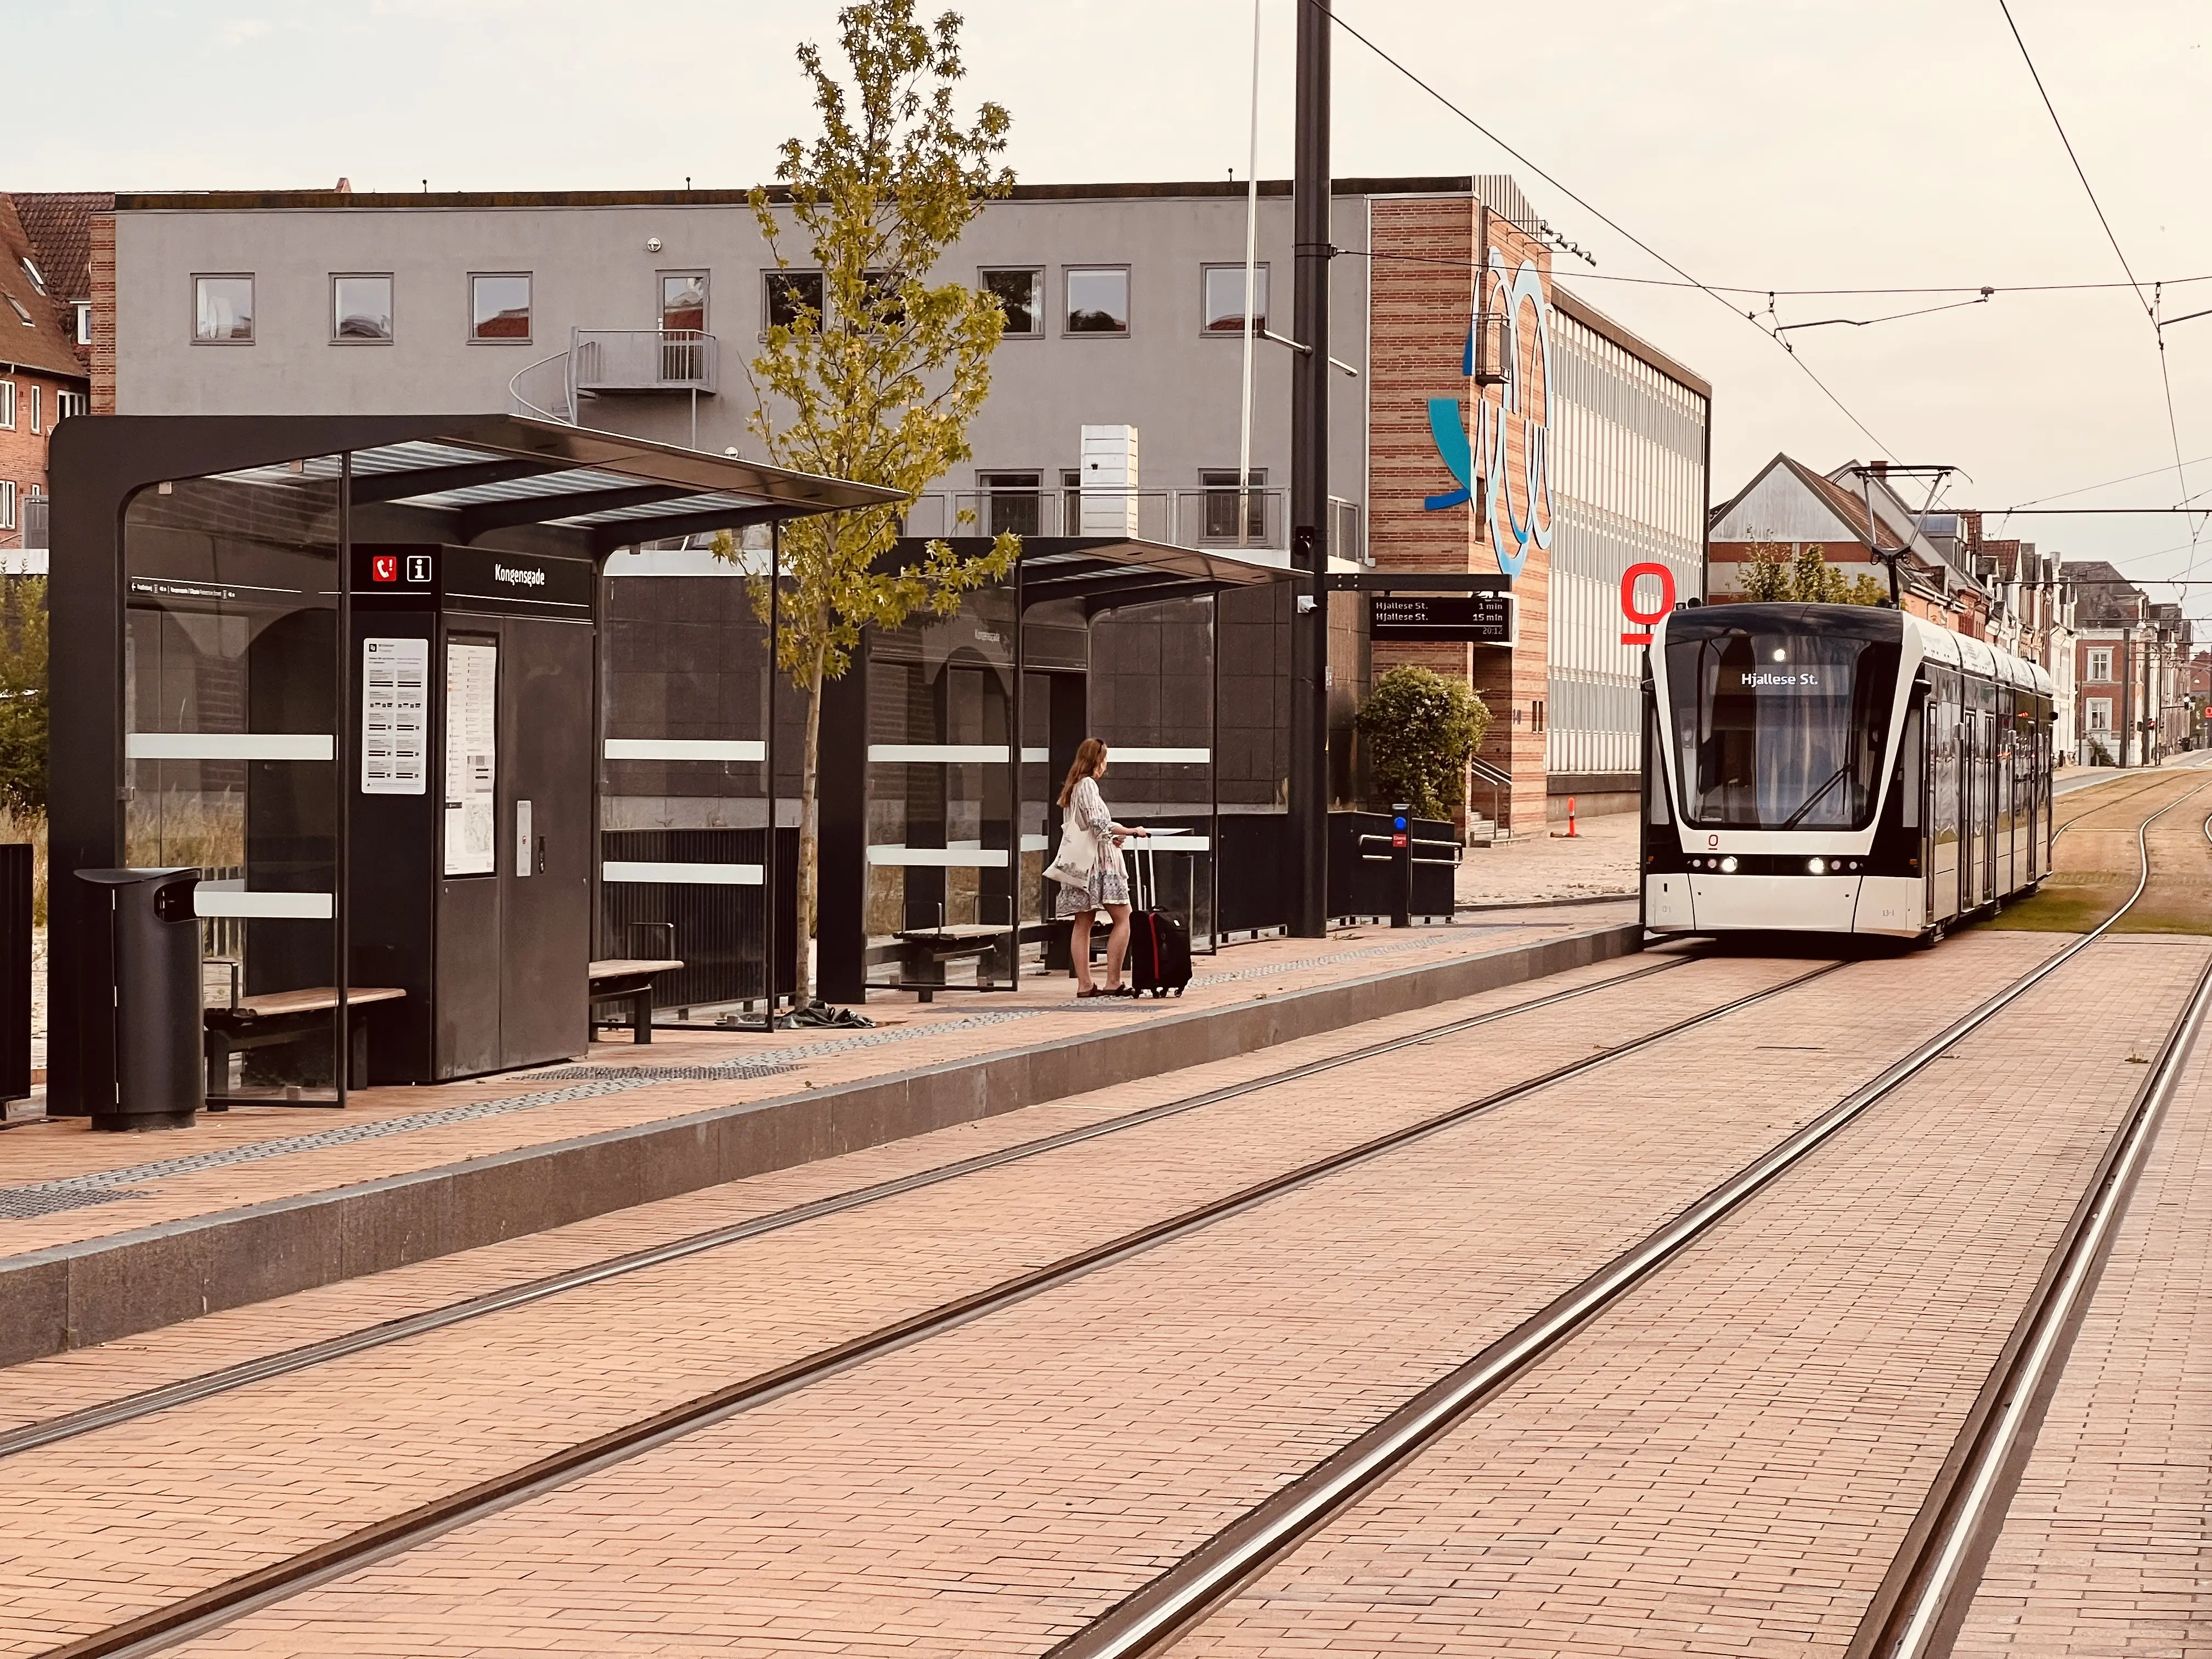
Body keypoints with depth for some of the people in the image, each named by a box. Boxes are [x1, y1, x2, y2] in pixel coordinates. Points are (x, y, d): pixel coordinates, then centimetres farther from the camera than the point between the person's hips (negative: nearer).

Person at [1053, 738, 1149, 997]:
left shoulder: (1072, 788, 19)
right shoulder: (1088, 785, -10)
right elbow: (1099, 824, -19)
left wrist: (1110, 837, 10)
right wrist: (1131, 831, -9)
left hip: (1080, 864, 10)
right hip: (1099, 861, -10)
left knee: (1083, 924, 5)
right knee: (1122, 918, -7)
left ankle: (1084, 984, 3)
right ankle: (1113, 982, -12)